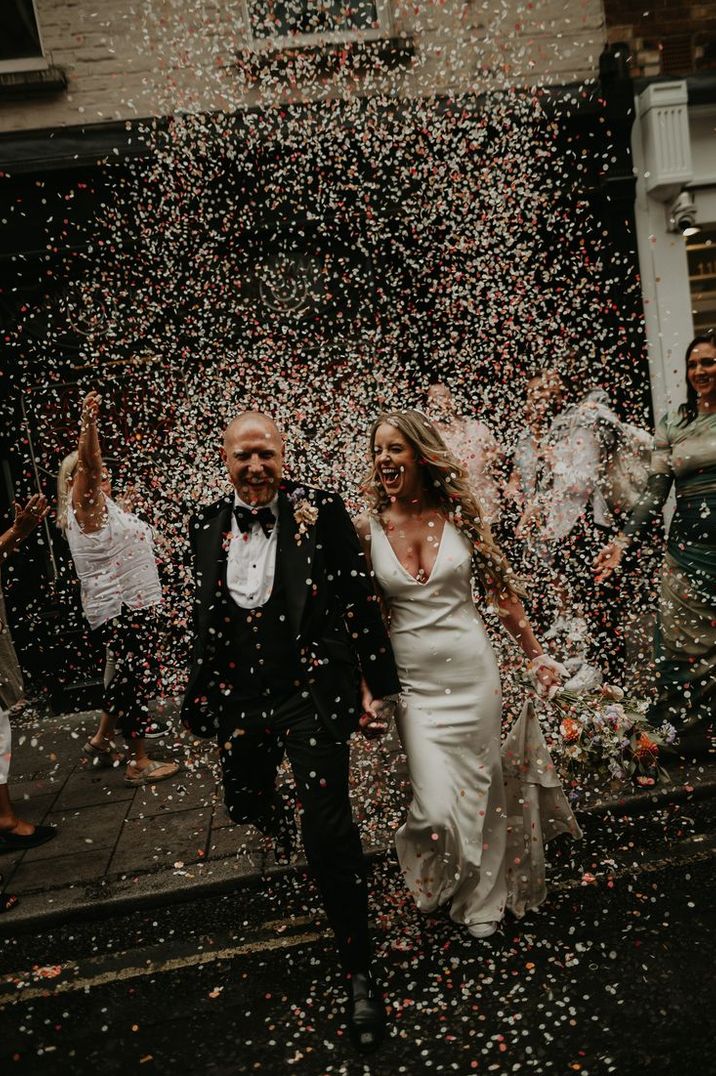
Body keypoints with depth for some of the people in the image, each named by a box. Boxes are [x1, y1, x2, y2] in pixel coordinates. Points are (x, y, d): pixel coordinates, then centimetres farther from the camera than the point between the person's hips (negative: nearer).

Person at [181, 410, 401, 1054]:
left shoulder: (320, 511, -10)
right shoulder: (208, 525, 2)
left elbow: (359, 600, -8)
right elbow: (206, 615, 12)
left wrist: (381, 688, -8)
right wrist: (202, 693, 15)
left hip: (311, 691, -5)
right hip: (240, 695, 5)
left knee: (330, 833, -9)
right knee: (243, 802, 25)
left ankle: (361, 976, 12)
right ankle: (284, 834, 65)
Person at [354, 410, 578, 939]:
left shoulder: (459, 514, -4)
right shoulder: (367, 528, -4)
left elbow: (502, 590, 4)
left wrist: (537, 656, 6)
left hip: (473, 669, 1)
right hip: (413, 678, -1)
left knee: (482, 787, 12)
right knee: (438, 807, -8)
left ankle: (481, 898, 38)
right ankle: (430, 878, 29)